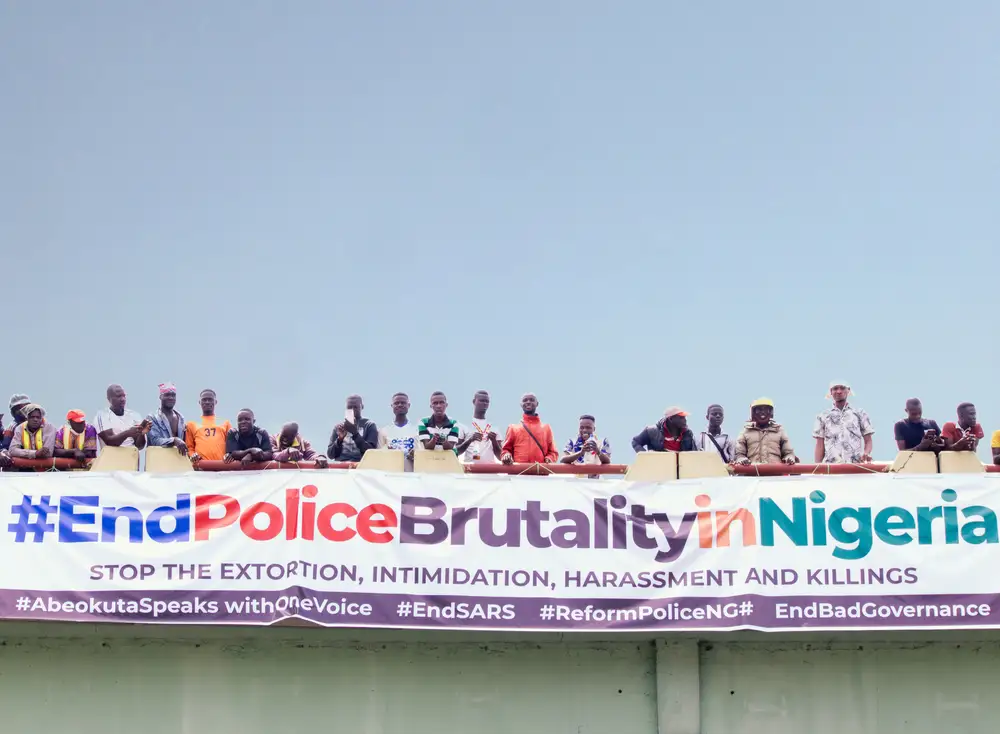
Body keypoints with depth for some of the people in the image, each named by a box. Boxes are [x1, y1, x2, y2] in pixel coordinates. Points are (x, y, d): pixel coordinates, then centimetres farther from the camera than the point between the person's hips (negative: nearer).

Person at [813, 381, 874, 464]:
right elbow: (820, 446, 12)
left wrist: (866, 453, -10)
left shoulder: (859, 413, 14)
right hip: (830, 465, 0)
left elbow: (868, 441, 12)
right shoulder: (823, 416, 16)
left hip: (856, 465, 0)